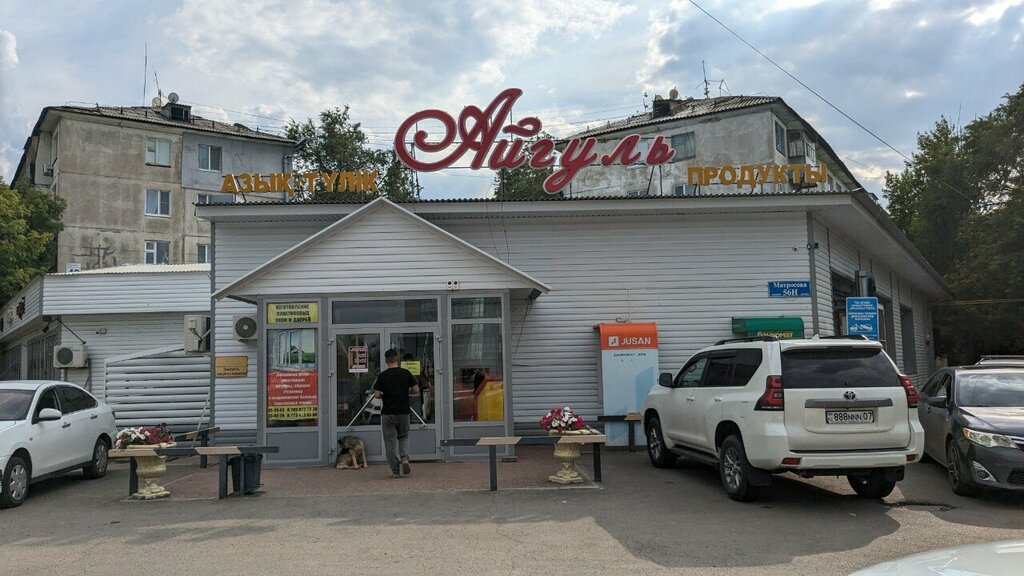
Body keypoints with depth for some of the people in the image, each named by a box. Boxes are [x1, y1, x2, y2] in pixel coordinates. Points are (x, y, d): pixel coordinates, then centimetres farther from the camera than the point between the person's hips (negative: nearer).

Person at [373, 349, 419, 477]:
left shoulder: (382, 376, -5)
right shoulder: (406, 373, -2)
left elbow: (376, 395, -7)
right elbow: (416, 390, -2)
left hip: (388, 413, -1)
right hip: (403, 412, 2)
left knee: (390, 441, 6)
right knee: (403, 437, 21)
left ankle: (395, 470, 6)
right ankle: (405, 458, -4)